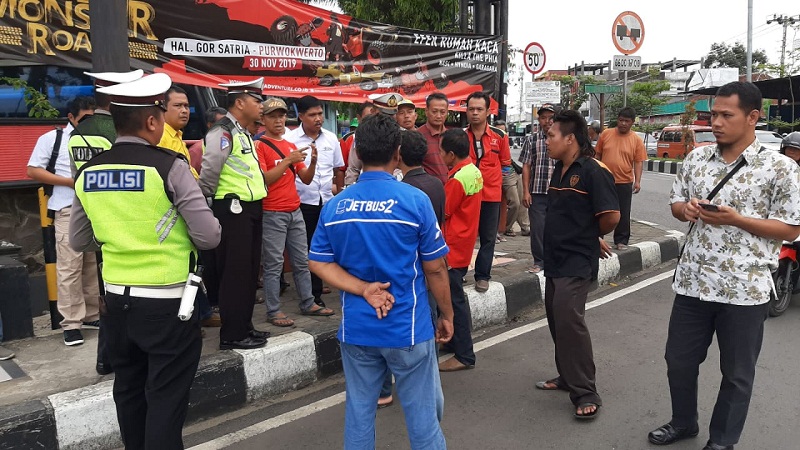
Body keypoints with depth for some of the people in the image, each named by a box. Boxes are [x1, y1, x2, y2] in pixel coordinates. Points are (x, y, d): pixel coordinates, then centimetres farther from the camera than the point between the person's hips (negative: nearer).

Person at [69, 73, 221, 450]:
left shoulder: (88, 173, 2)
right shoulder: (169, 166, -15)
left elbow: (79, 242, 13)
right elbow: (210, 237, -17)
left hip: (117, 299, 6)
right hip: (168, 303, -6)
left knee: (129, 390, 21)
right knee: (166, 398, 5)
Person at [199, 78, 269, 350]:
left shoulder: (243, 133, 17)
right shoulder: (223, 132, -14)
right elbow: (208, 174, -17)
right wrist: (205, 205, -6)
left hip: (250, 209, 10)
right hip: (233, 210, -10)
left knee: (249, 271, 14)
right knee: (235, 272, -4)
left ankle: (243, 326, 25)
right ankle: (232, 335, 5)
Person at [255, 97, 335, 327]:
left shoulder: (292, 146, 15)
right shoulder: (259, 145, -5)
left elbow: (306, 179, 12)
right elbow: (263, 178, -15)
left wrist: (313, 162, -7)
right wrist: (288, 160, -19)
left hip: (295, 212, 7)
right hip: (272, 214, -7)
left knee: (302, 260, 12)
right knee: (274, 264, -2)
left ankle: (308, 304, 23)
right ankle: (273, 311, 6)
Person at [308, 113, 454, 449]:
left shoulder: (334, 206, -1)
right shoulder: (415, 200, -11)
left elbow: (318, 263, 0)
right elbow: (435, 269, -6)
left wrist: (363, 290, -9)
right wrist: (446, 315, 6)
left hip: (356, 328, 4)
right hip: (408, 328, -3)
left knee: (359, 412, 15)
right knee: (423, 413, 10)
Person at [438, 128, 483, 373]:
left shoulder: (457, 179, -21)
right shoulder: (474, 171, 8)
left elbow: (442, 212, -15)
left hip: (453, 247, -10)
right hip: (463, 244, 10)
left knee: (454, 298, -2)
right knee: (455, 295, 19)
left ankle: (464, 355, 5)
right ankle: (454, 342, 31)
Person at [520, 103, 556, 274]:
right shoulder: (531, 140, 4)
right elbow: (526, 167, 4)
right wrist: (526, 192, -1)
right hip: (537, 193, 0)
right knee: (537, 228, 2)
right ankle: (539, 261, 15)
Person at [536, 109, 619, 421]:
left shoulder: (594, 171, -16)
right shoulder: (559, 169, 10)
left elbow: (611, 216, -18)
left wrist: (593, 236, 0)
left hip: (577, 261, -9)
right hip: (555, 257, 9)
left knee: (568, 317, -16)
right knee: (556, 318, 14)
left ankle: (586, 393, -5)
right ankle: (568, 376, 30)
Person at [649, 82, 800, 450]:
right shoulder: (696, 158, 5)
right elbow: (675, 202, 14)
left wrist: (736, 219, -20)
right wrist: (687, 209, -10)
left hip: (745, 289, -4)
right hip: (693, 282, 4)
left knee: (736, 373, 13)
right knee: (678, 361, 17)